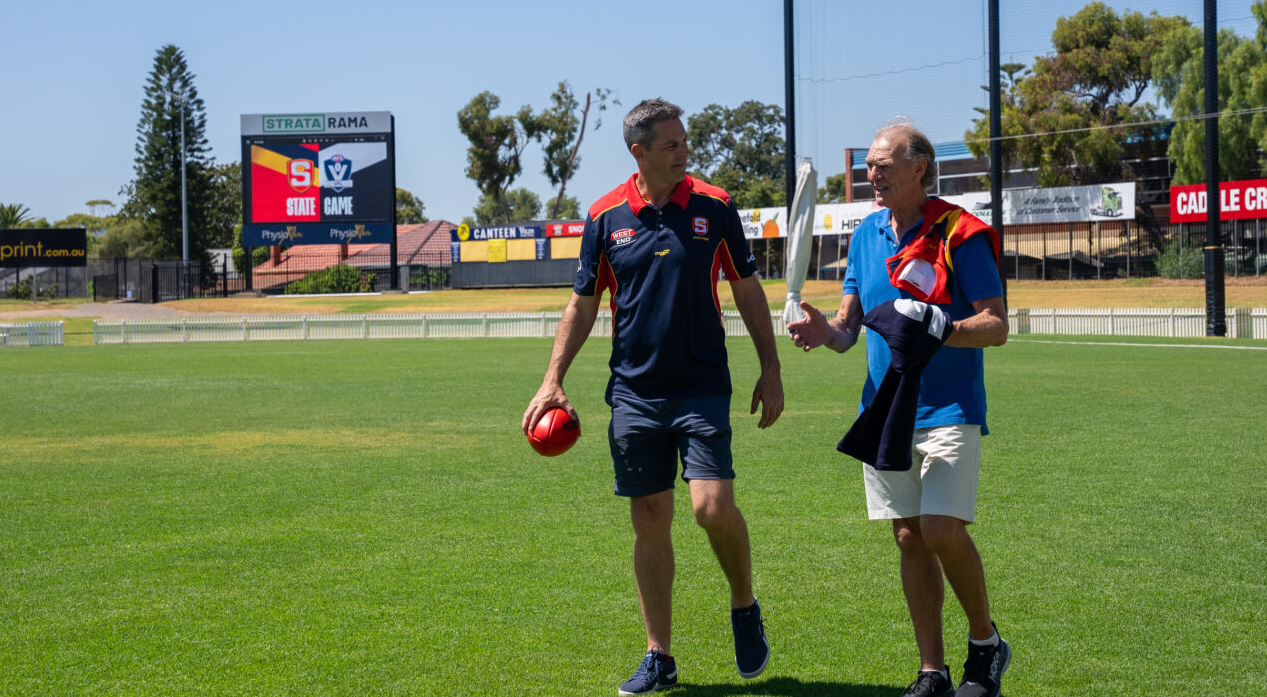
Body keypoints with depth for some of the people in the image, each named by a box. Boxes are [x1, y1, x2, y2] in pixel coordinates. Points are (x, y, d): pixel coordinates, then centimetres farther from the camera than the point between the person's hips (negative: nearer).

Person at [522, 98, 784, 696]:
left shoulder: (714, 208, 1)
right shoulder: (605, 216, 2)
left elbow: (748, 291, 7)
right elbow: (583, 303, 9)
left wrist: (770, 370, 4)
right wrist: (553, 380, 4)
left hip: (702, 388, -1)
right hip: (634, 392, 2)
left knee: (714, 507, -14)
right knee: (649, 524, 5)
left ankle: (744, 608, 15)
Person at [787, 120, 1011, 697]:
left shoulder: (959, 234, -9)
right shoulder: (866, 234, 10)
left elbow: (997, 325, -11)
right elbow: (849, 325, 13)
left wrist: (940, 329, -28)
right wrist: (826, 331, -10)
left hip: (947, 409, -6)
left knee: (942, 529, -16)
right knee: (909, 537, 6)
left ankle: (986, 643, 9)